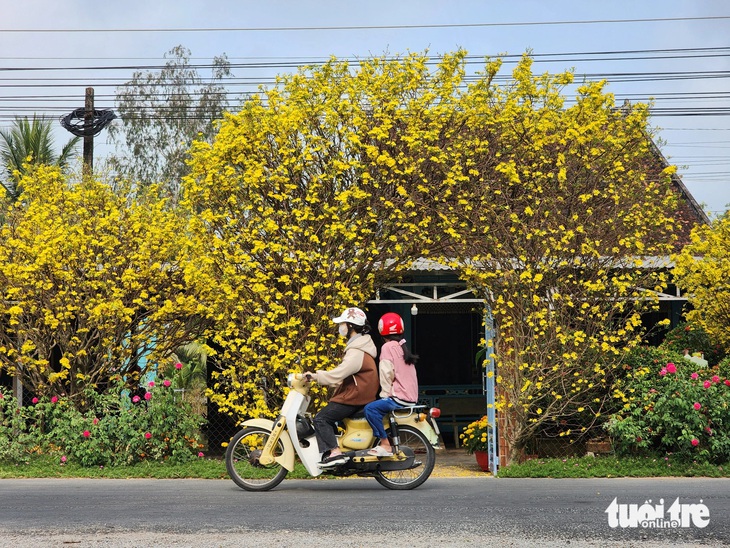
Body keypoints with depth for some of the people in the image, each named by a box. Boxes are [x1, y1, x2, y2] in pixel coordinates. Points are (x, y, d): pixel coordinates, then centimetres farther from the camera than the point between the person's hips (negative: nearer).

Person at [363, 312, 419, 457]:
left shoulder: (388, 347, -8)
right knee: (377, 406, 24)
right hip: (411, 397, 10)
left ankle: (385, 445, -19)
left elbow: (387, 374, -14)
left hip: (400, 398, -10)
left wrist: (385, 394, -6)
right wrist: (387, 394, 19)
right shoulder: (402, 346, 18)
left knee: (370, 408, -19)